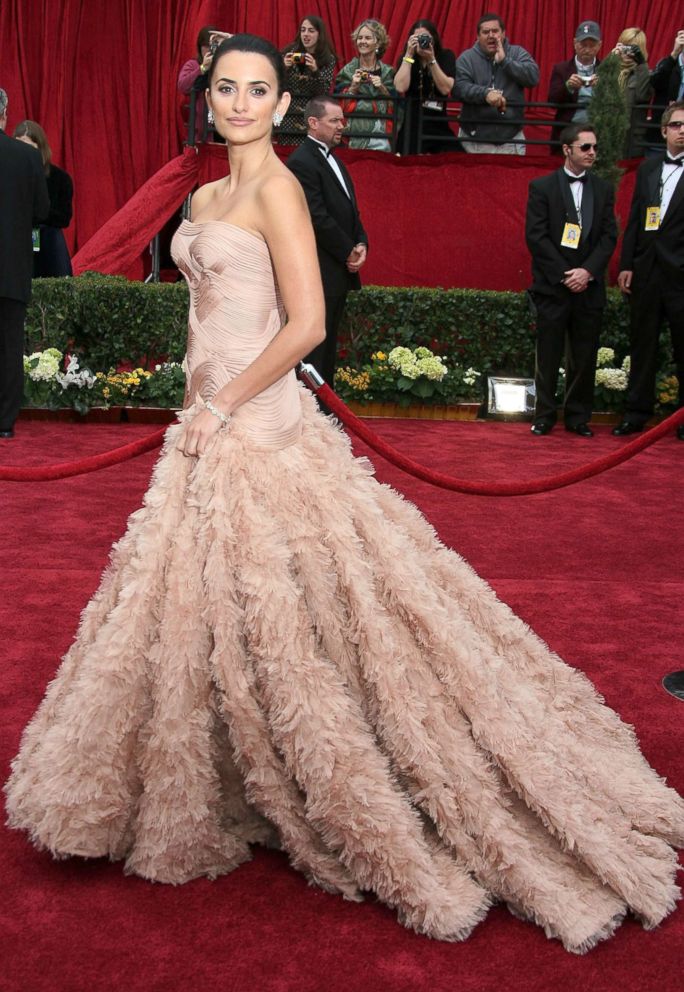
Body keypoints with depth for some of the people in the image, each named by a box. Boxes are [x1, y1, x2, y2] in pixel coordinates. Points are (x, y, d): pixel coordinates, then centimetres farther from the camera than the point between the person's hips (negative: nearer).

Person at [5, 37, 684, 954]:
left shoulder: (278, 189, -11)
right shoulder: (208, 198, 16)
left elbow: (306, 325, -20)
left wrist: (220, 409, -15)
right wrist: (197, 412, 14)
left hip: (258, 430, -9)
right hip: (211, 424, 9)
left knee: (278, 621, -2)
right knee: (199, 609, 16)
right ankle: (212, 799, 34)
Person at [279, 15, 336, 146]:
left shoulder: (328, 59, -2)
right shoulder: (289, 52, 0)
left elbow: (324, 93, -9)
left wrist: (315, 71, -24)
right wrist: (284, 67, -18)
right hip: (288, 119, 1)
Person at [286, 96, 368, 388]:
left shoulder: (332, 159, 18)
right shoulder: (301, 162, -12)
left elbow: (349, 208, 19)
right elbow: (317, 217, -18)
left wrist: (361, 244, 1)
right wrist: (349, 252, -12)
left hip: (340, 270, 9)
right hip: (319, 273, -9)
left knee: (328, 344, 13)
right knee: (314, 346, -4)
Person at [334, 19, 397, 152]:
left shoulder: (388, 72, 9)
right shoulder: (347, 71, 7)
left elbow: (394, 107, 6)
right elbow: (342, 106, 3)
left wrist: (382, 88, -9)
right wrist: (353, 86, -11)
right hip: (354, 137, 0)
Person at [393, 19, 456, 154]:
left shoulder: (446, 56, 1)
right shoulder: (405, 58, 1)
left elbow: (446, 89, -12)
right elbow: (400, 88, -16)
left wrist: (431, 60, -18)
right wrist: (409, 55, -16)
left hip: (439, 126, 1)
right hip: (411, 126, -1)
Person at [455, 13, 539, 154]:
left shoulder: (517, 53, 8)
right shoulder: (466, 58, 4)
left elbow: (533, 77, -7)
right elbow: (459, 87, -11)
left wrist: (504, 61, -11)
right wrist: (485, 93, -28)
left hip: (511, 139, 1)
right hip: (474, 139, -1)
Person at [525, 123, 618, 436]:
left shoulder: (603, 189, 11)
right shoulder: (542, 187, 1)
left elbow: (609, 236, 5)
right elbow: (535, 236, -6)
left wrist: (587, 271, -10)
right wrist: (564, 275, -12)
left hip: (589, 287, 3)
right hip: (553, 286, -3)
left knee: (584, 357, 6)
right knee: (548, 355, 3)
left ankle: (578, 417, 15)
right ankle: (544, 416, 12)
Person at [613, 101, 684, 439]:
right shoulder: (647, 168, 12)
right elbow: (634, 219, 12)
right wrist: (626, 265, 6)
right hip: (646, 271, 4)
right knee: (642, 345, 10)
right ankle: (636, 412, 18)